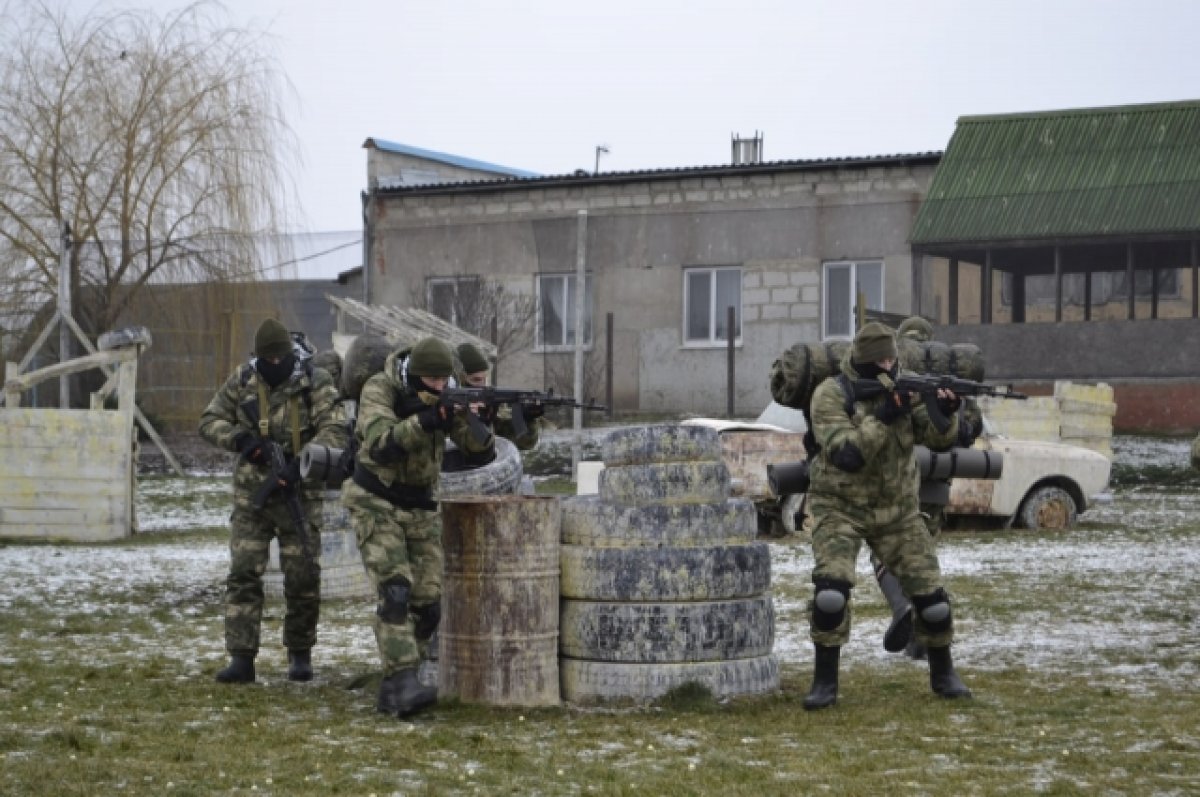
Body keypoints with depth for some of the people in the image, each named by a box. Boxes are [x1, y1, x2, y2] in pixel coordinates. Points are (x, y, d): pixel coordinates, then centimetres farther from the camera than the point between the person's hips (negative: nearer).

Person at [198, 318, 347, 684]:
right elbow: (210, 420, 6)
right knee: (243, 574, -4)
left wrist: (303, 463, -30)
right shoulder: (242, 381, 2)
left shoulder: (316, 383, -7)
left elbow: (334, 431, -16)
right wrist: (240, 438, -13)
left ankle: (300, 654, 19)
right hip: (251, 494, 2)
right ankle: (241, 658, -2)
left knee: (303, 578, 3)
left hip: (298, 493, -2)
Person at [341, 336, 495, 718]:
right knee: (395, 590, -22)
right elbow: (380, 444, -31)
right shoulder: (379, 389, -17)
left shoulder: (446, 396, -2)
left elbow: (473, 442, -12)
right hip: (375, 504, -5)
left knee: (427, 605, -1)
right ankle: (405, 685, -28)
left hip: (420, 510, 5)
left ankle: (392, 691, 11)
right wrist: (424, 421, -42)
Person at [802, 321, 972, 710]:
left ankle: (943, 674, 21)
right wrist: (883, 418, -32)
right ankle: (824, 682, -9)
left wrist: (945, 413, -29)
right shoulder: (831, 395, -14)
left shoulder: (902, 388, 0)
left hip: (897, 510, 4)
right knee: (831, 589, -23)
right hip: (841, 508, -4)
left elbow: (937, 438, -8)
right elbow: (845, 454, -25)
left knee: (930, 590, 0)